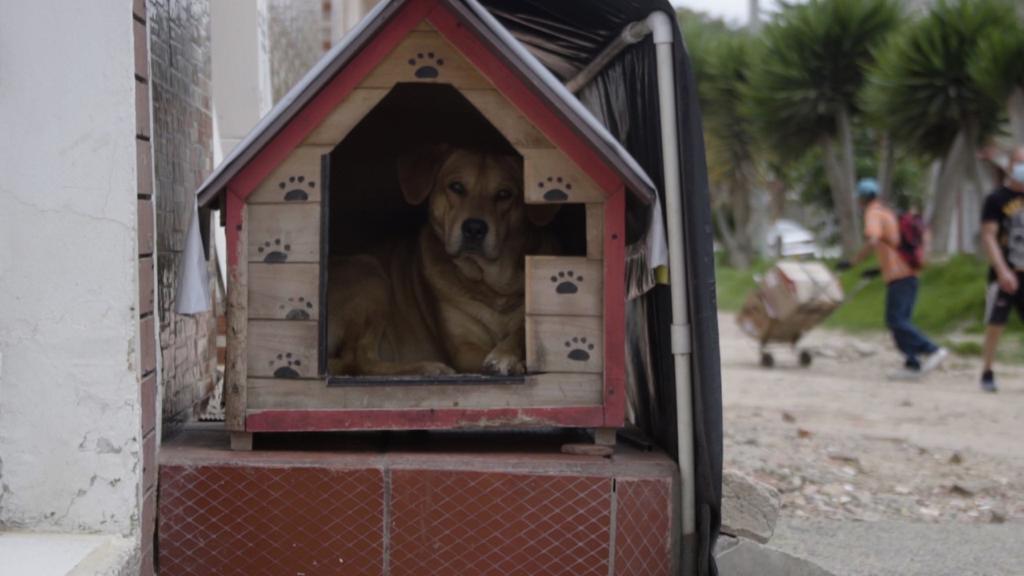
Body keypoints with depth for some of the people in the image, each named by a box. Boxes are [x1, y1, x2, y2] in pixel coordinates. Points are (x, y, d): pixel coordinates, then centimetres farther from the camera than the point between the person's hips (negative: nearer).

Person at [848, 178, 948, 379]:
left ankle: (933, 351, -17)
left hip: (898, 276, -9)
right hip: (909, 273, 9)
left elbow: (872, 242, -23)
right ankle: (913, 364, 4)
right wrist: (880, 268, 30)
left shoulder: (873, 213, -7)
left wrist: (853, 262, -17)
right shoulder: (888, 212, 22)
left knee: (896, 321, -11)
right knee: (899, 320, 9)